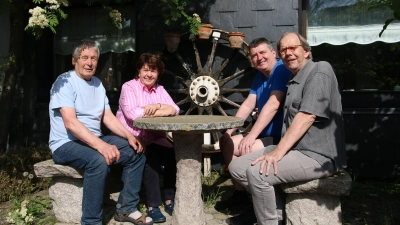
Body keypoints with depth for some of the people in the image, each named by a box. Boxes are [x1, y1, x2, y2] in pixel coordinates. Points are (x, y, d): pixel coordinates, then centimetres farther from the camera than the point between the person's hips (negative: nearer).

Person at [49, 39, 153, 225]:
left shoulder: (98, 84, 11)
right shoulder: (65, 82, -13)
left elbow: (108, 117, 10)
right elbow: (70, 122, -25)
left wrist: (129, 136, -8)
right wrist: (101, 145, -35)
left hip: (94, 140, 8)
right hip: (66, 144, -8)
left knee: (136, 153, -3)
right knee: (99, 160, -36)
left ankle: (126, 208, 6)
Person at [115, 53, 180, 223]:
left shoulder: (160, 89, 13)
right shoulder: (129, 87, -4)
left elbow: (174, 110, -1)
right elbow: (133, 113, -22)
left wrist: (156, 106, -19)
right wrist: (162, 111, -13)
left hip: (153, 137, 5)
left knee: (172, 155, -19)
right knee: (151, 159, -28)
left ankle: (170, 200, -4)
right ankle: (153, 206, -15)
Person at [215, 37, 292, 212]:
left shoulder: (282, 70, -15)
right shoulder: (260, 76, 13)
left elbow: (273, 105, -25)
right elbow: (248, 105, 10)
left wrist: (251, 136, -27)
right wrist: (229, 131, 0)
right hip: (266, 134, 10)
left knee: (247, 150, -29)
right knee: (227, 142, 10)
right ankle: (240, 195, 14)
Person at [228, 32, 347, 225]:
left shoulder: (320, 70, -8)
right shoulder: (294, 80, 21)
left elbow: (308, 116, -20)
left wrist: (279, 151, -25)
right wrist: (278, 150, 6)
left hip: (318, 155, -9)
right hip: (292, 149, 9)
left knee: (257, 172, -28)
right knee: (237, 167, -1)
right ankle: (278, 208, 5)